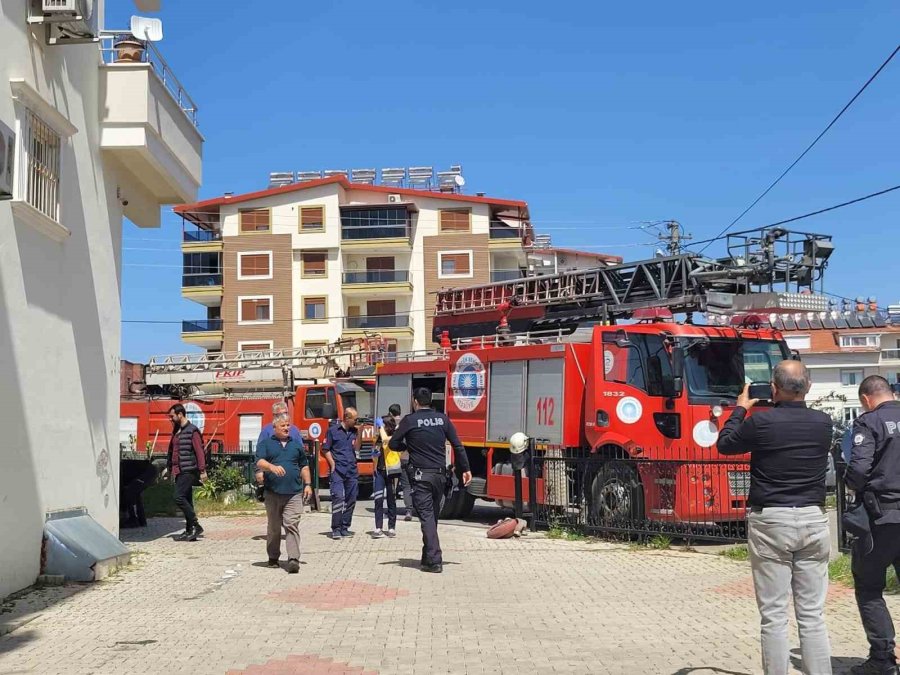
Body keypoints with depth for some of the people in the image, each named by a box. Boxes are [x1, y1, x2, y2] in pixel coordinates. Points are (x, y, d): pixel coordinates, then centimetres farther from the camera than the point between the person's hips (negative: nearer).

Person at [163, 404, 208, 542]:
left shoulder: (192, 431, -9)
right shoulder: (176, 432, 17)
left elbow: (199, 451, -14)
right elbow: (172, 451, 28)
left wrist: (202, 470, -19)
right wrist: (168, 467, 27)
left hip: (188, 472, -9)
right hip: (178, 472, 9)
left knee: (179, 497, -16)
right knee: (186, 501, 8)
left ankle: (195, 526, -10)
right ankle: (189, 531, 11)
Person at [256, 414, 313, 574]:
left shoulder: (297, 444, 16)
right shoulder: (266, 444, 7)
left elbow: (304, 466, 22)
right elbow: (260, 462, -9)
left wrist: (307, 484, 12)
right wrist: (272, 467, -28)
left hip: (294, 494, 1)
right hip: (273, 493, -1)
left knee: (292, 525, -10)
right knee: (274, 527, 9)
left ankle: (293, 559, -17)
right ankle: (273, 557, 22)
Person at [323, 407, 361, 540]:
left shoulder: (354, 431, 12)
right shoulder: (333, 430, -1)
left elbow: (356, 449, 2)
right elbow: (326, 449, 0)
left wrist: (359, 432, -5)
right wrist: (333, 464, -9)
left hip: (352, 471, 5)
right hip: (338, 470, -5)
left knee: (351, 500, 6)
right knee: (338, 497, -14)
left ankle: (345, 527, 16)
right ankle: (336, 529, -10)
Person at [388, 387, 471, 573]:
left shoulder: (410, 420, -4)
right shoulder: (442, 419, 6)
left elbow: (393, 444, -2)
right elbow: (457, 446, 5)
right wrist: (465, 469, 11)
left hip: (421, 476, -4)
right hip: (440, 474, 4)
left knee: (426, 517, -5)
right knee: (433, 516, 15)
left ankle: (434, 560, -13)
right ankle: (428, 557, 24)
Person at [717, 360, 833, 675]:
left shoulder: (761, 422, -11)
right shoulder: (823, 423, 0)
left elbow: (724, 444, 7)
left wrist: (740, 409, 18)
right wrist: (795, 404, 26)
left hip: (770, 521, -3)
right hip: (813, 519, 4)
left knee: (773, 616, 1)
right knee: (813, 615, 8)